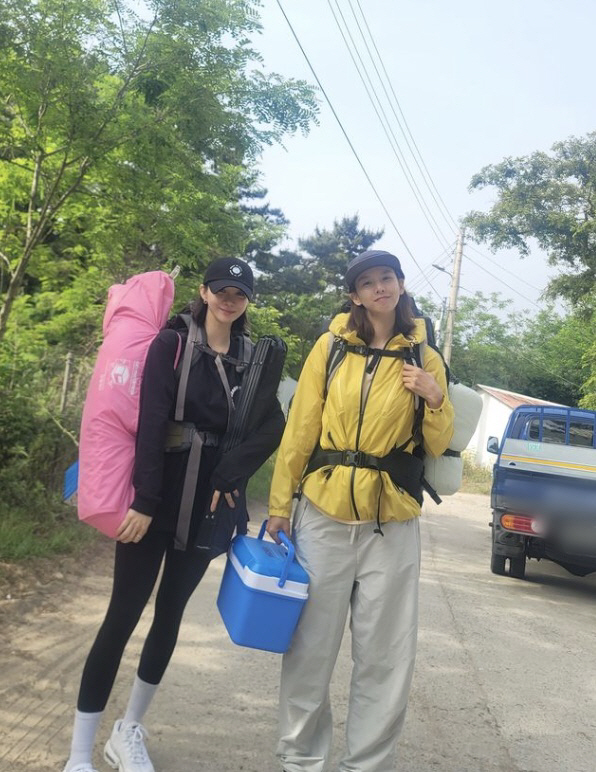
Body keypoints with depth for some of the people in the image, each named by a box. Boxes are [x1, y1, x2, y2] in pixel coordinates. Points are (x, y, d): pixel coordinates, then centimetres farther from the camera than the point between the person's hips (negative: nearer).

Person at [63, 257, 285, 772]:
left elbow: (274, 426, -3)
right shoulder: (172, 343, -4)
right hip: (159, 500, -4)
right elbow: (152, 421, -14)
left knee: (170, 614, 12)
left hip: (207, 507, 4)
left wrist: (230, 473, -16)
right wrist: (143, 500, -21)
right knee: (123, 615, -2)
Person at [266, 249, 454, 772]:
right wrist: (280, 503, 1)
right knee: (311, 646, 8)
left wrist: (436, 401, -12)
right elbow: (300, 429, 2)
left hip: (392, 524, 1)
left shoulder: (424, 359, 5)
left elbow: (437, 446, 6)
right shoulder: (332, 347, 2)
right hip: (324, 513, 0)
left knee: (385, 654, 7)